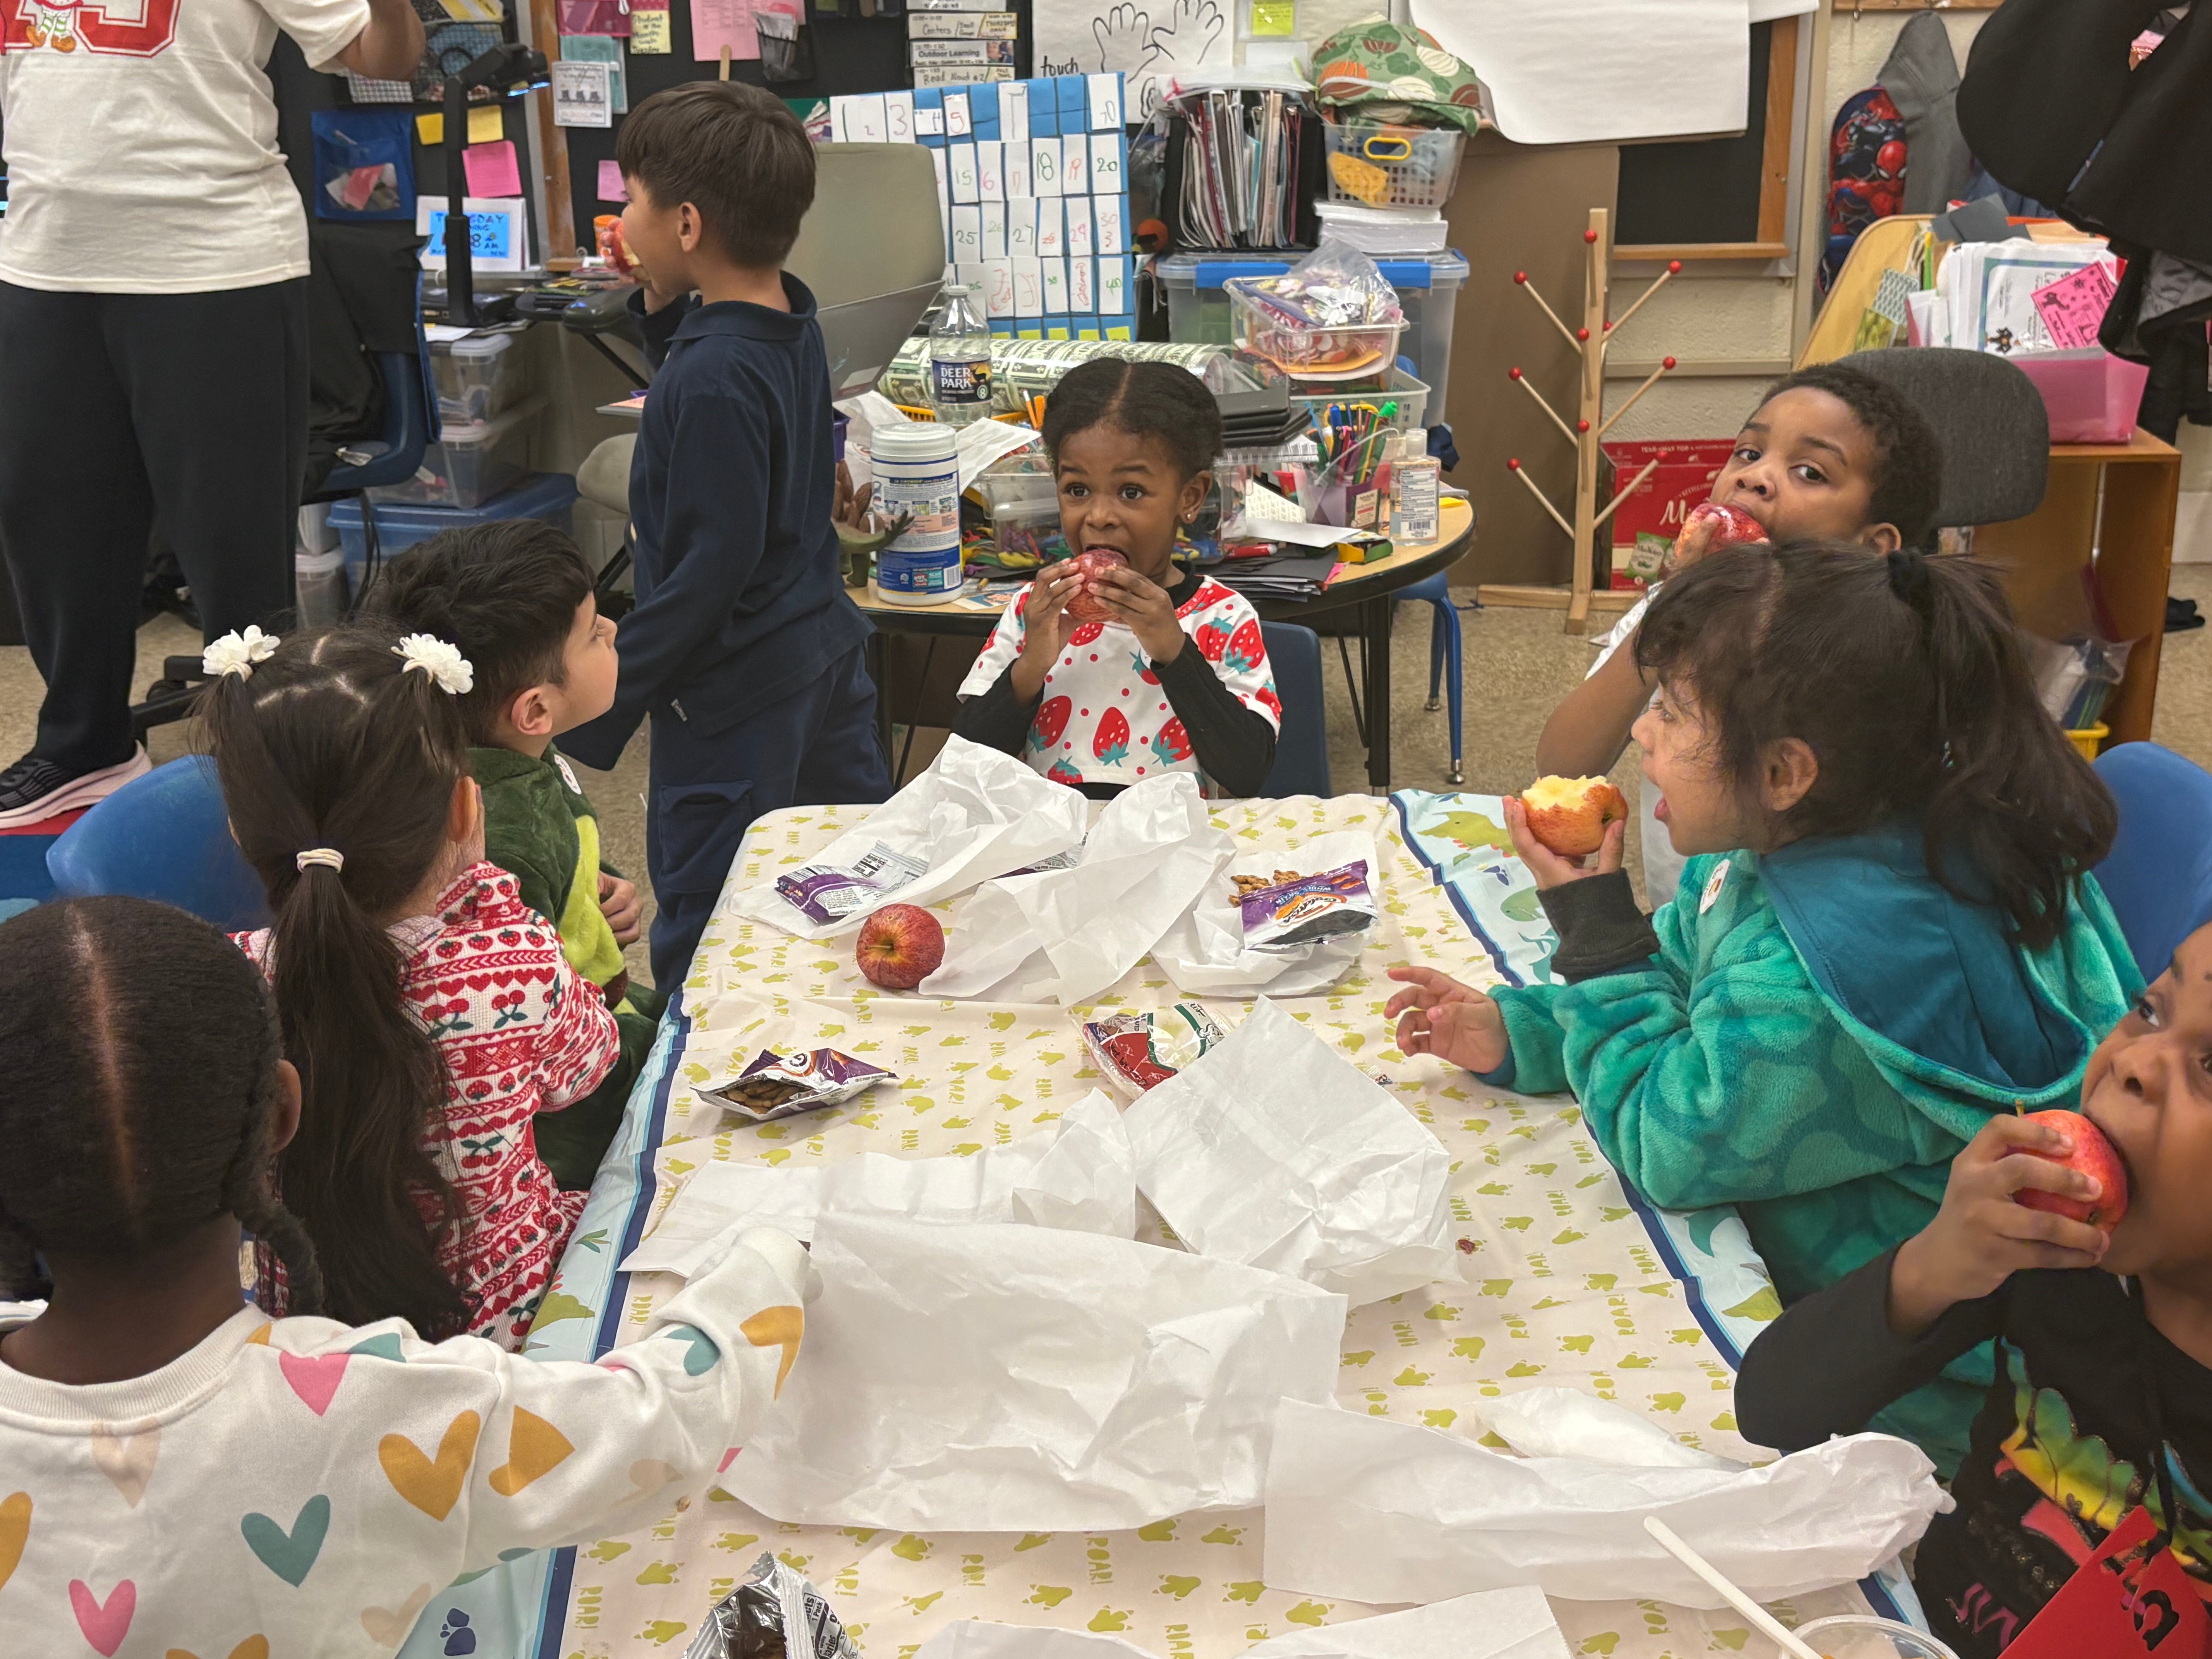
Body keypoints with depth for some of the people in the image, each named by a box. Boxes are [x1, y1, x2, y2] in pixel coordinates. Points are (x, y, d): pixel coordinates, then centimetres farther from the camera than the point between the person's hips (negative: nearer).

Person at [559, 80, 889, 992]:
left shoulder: (712, 378, -25)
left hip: (735, 691, -10)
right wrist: (663, 308, 6)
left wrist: (602, 703, -19)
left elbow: (711, 568, -24)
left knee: (699, 934, 2)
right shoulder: (792, 324, 2)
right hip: (827, 645, 10)